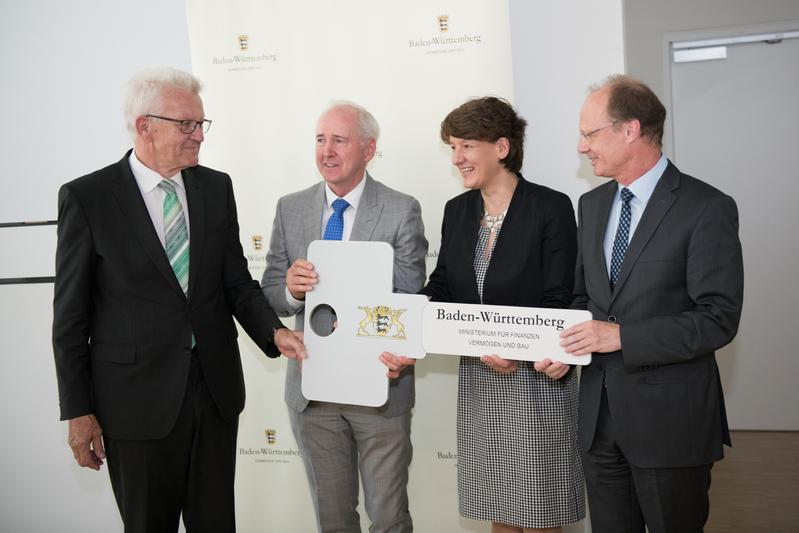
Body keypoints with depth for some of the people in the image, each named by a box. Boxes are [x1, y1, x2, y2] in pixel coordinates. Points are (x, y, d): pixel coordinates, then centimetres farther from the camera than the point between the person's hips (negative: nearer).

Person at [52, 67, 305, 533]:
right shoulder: (87, 197, -8)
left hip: (215, 388, 4)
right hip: (137, 398, -3)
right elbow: (71, 316, -5)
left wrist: (274, 332, -12)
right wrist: (78, 412, -6)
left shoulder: (217, 187, 4)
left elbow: (236, 281, 6)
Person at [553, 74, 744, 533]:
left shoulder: (707, 208, -12)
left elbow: (719, 319, -17)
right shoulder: (592, 205, 9)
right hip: (599, 413, 6)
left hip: (669, 417, -5)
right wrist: (565, 344, -4)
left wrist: (621, 335, -22)